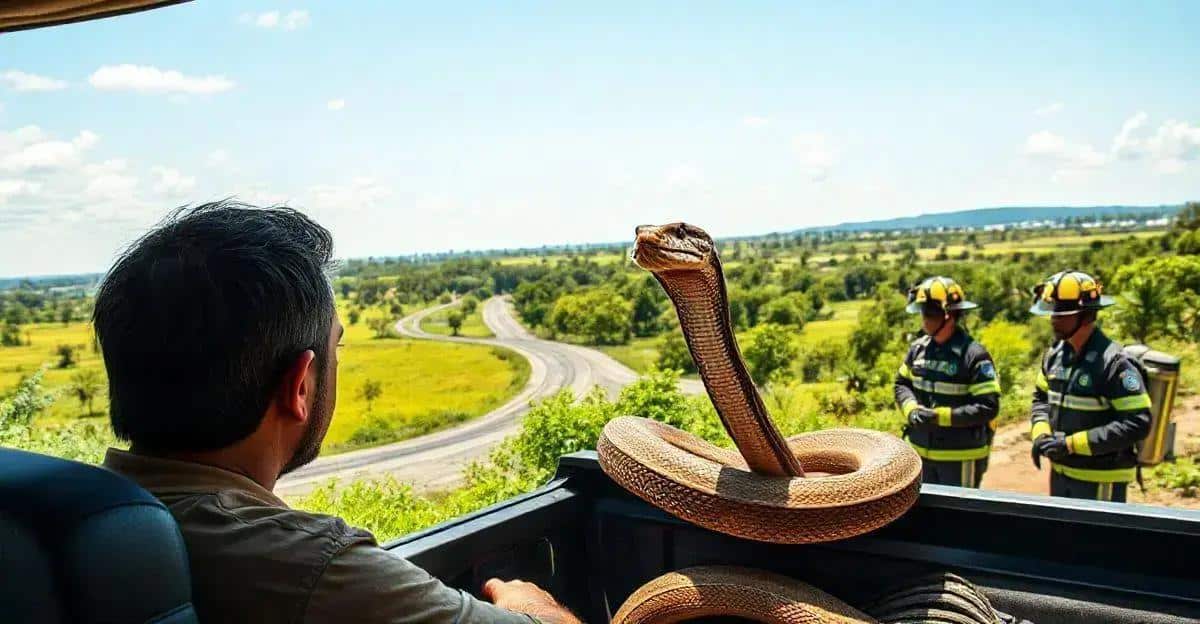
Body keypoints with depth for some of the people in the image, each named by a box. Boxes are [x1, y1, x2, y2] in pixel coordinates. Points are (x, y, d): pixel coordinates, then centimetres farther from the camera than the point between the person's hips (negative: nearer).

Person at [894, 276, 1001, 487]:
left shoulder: (973, 355, -17)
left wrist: (941, 416, -24)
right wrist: (911, 409, -8)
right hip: (922, 452, 6)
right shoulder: (918, 348, 2)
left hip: (961, 457, -6)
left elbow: (989, 407, -19)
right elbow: (902, 383, 13)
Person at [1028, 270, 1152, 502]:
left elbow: (1138, 424, -22)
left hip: (1100, 481, -7)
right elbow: (1041, 397, 17)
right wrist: (1040, 433, -3)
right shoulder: (1056, 352, 2)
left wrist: (1072, 444, -23)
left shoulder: (1113, 362, -20)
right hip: (1060, 471, 7)